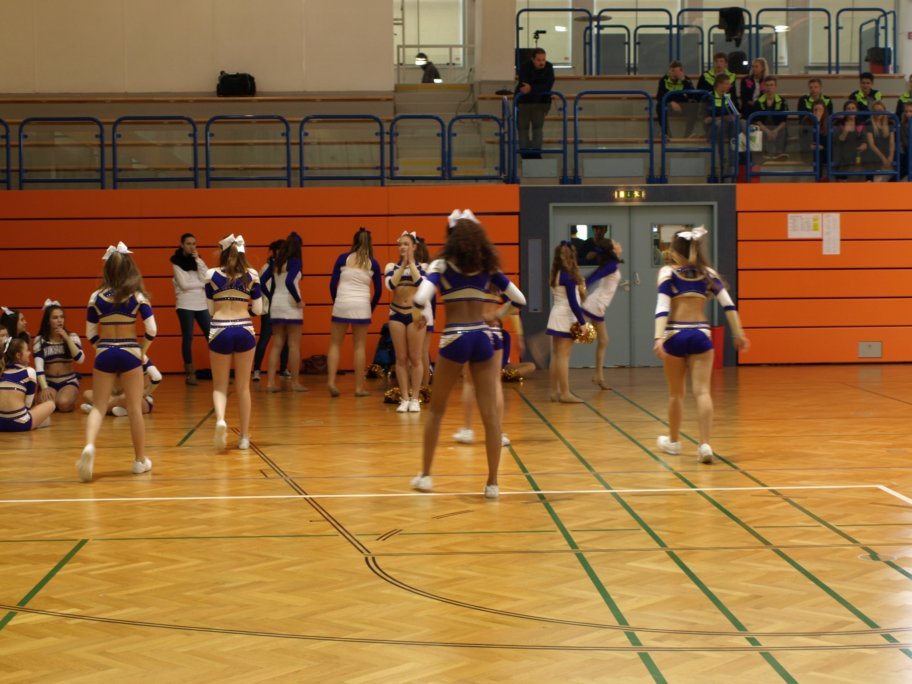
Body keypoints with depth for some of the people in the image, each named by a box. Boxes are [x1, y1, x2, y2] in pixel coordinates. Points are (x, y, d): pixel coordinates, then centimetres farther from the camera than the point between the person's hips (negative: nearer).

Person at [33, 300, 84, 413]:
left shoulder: (72, 336, 2)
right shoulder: (40, 340, -1)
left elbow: (80, 359, -13)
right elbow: (39, 366, -10)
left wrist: (67, 339, -18)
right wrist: (44, 388, -24)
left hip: (69, 381, 0)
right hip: (49, 382, 0)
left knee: (64, 404, -31)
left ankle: (71, 398, 4)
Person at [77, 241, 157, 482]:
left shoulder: (96, 297, -1)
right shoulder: (138, 296, -5)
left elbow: (91, 334, 2)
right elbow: (151, 330, -7)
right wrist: (142, 352, 8)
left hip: (104, 355, 1)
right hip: (130, 354, -1)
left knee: (98, 407, 6)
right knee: (135, 409, 9)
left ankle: (89, 447, -22)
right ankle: (140, 460, 18)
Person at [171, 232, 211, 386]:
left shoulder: (197, 260, 12)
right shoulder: (177, 262, -1)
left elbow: (205, 278, -4)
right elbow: (184, 284, -12)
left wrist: (198, 260, -7)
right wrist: (201, 283, -3)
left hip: (202, 304, 4)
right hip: (185, 305, -4)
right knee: (187, 338, -2)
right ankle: (190, 374, 2)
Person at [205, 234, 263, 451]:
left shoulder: (212, 275, 1)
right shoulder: (252, 275, 2)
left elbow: (211, 309, 5)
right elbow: (258, 309, 4)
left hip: (220, 332, -1)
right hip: (245, 331, 1)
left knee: (220, 386, 9)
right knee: (243, 387, 13)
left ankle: (220, 420, -20)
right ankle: (244, 437, 16)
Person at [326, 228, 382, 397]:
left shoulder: (343, 258, 3)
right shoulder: (373, 264, 5)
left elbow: (333, 284, 1)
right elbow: (378, 290, 5)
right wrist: (371, 308, 19)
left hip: (342, 304, 0)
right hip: (362, 306, 0)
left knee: (335, 344, 10)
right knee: (360, 347, 5)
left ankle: (331, 381, -4)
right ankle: (359, 387, 7)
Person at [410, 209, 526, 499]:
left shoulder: (442, 265, -3)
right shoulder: (488, 267, 7)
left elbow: (421, 298, -18)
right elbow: (520, 300, 10)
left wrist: (417, 313, 4)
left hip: (454, 337, -2)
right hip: (482, 337, 2)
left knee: (437, 409, 15)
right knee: (490, 413, 3)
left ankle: (425, 475, 19)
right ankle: (492, 483, 2)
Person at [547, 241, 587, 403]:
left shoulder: (555, 275, 9)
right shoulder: (568, 276, -15)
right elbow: (573, 303, -18)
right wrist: (582, 322, -16)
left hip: (556, 317, 8)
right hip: (566, 318, -8)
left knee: (556, 356, 8)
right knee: (563, 357, -7)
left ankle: (555, 392, 11)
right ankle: (565, 393, -6)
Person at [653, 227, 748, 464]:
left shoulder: (668, 272, -1)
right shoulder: (708, 273, 8)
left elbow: (662, 308, -13)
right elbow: (728, 305, 4)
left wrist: (659, 338, -21)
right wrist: (738, 334, 7)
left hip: (675, 335, -1)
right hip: (701, 335, 1)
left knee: (676, 393, 13)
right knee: (702, 391, -4)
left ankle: (673, 442, 29)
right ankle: (705, 445, -17)